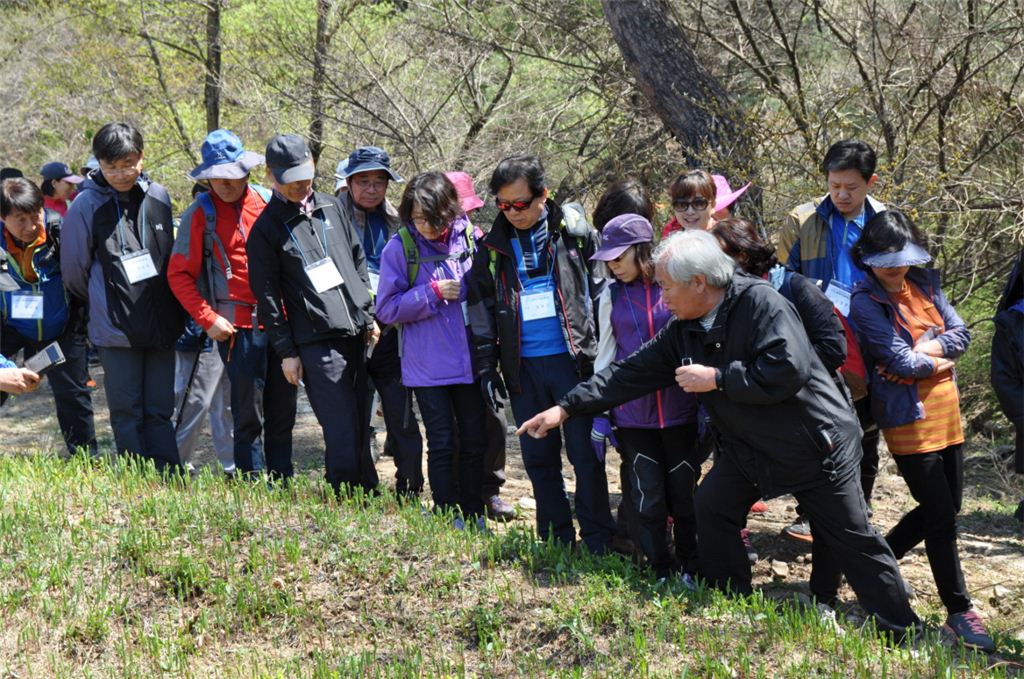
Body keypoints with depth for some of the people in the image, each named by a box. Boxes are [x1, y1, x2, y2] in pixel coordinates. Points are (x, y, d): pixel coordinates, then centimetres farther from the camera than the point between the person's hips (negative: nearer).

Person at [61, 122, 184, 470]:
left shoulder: (158, 196, 4)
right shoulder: (87, 205, -7)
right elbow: (74, 270, 2)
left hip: (161, 325, 3)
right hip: (115, 330, -3)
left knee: (160, 413, 8)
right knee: (127, 415, 3)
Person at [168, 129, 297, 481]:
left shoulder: (269, 201, 8)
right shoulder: (200, 214, -2)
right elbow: (179, 274, -2)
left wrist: (296, 306, 7)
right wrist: (208, 319, -9)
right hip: (238, 327, -4)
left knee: (283, 411, 11)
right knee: (248, 415, -2)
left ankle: (283, 482, 21)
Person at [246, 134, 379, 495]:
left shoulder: (330, 207, 13)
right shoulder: (266, 229, -2)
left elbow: (358, 260, 19)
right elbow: (267, 295, -3)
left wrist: (369, 316, 14)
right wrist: (286, 352, -6)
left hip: (357, 334, 6)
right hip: (316, 342, -5)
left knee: (361, 427, 11)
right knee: (342, 432, -10)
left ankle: (368, 496, 22)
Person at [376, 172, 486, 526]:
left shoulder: (470, 238, -1)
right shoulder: (400, 247, -7)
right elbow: (386, 309, -5)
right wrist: (433, 293, -15)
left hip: (470, 360, 3)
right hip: (427, 366, -2)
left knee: (475, 441, 10)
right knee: (442, 444, 3)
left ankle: (474, 516, 24)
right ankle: (448, 519, 14)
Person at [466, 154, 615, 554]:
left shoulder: (574, 232, -1)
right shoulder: (493, 246, 7)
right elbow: (480, 308, 11)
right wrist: (485, 367, 7)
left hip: (572, 357, -3)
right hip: (523, 366, 3)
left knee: (585, 453, 0)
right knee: (538, 456, 9)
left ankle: (598, 539, 9)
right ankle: (556, 539, 20)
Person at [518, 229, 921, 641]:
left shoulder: (759, 303, -23)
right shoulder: (685, 331, 1)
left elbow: (788, 371, -33)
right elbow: (632, 373, 4)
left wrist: (717, 378, -25)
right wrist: (566, 408, 0)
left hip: (814, 443, -7)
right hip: (749, 448, 7)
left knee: (853, 541, -1)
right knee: (712, 506, 1)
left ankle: (903, 636, 10)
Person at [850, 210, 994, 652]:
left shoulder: (925, 284, 7)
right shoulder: (865, 302, -12)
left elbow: (960, 332, 1)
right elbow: (902, 360, -19)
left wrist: (925, 350, -14)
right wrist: (939, 359, -4)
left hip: (946, 413, 7)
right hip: (908, 420, -7)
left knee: (946, 507, 15)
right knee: (942, 517, -4)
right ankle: (959, 613, 6)